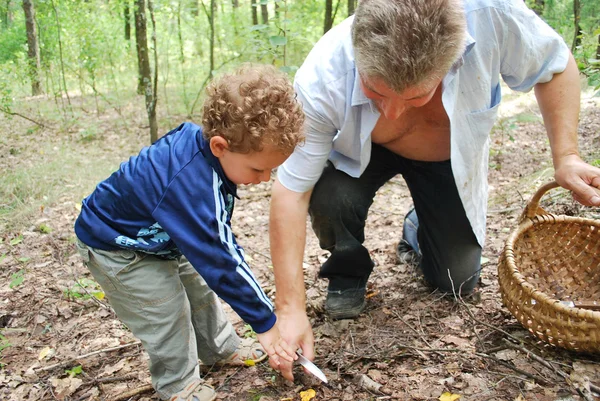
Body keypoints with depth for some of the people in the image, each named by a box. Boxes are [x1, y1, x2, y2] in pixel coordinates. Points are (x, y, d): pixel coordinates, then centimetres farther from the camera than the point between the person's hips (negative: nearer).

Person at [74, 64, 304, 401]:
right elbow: (220, 264, -39)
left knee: (199, 286, 16)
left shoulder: (202, 138, -19)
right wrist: (265, 323, -29)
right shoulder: (191, 187, -44)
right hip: (115, 245, -9)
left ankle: (222, 349, 35)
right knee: (167, 313, -8)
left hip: (154, 232, 9)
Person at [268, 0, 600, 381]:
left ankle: (419, 231, 37)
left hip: (451, 157, 2)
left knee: (457, 281, 3)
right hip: (362, 152, -1)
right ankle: (347, 273, 1)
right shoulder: (320, 81, -38)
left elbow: (556, 66, -16)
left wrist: (566, 157, -25)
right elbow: (292, 191, -32)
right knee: (330, 199, -33)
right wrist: (291, 307, -32)